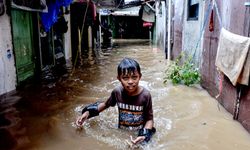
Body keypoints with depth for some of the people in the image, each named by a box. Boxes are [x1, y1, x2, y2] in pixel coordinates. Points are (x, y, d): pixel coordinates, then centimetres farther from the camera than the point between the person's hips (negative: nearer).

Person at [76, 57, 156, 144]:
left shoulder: (145, 95, -19)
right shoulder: (117, 92, -12)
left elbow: (149, 119, -8)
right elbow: (106, 104, 9)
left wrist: (144, 135, -25)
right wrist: (87, 112, -1)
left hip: (139, 134, -1)